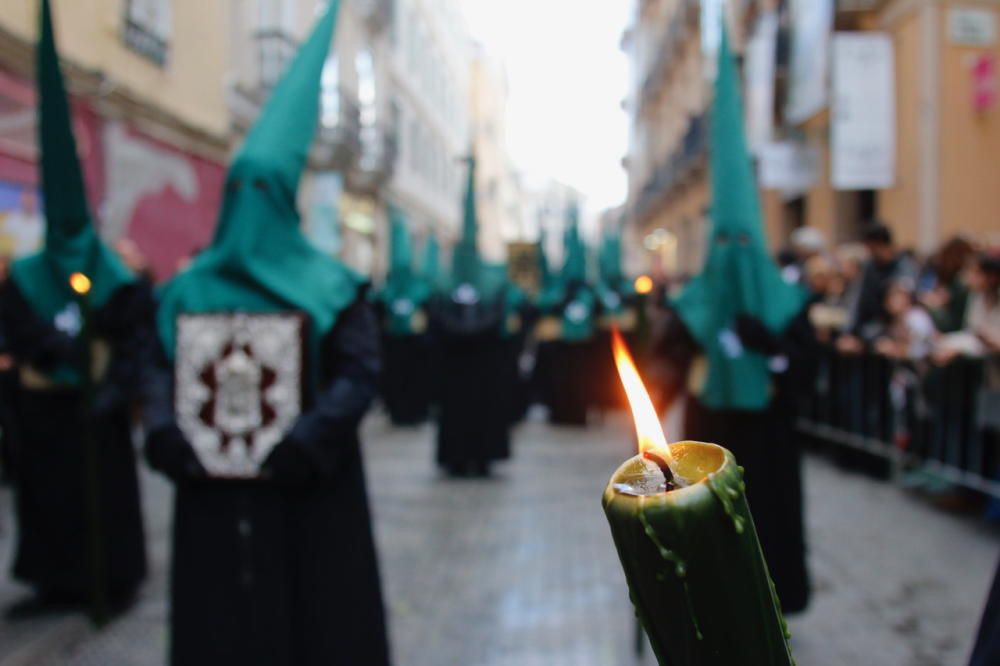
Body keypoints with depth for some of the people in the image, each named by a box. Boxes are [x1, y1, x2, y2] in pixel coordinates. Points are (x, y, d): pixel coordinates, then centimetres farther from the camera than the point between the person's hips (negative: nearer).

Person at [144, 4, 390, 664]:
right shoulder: (189, 291, 5)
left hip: (305, 486, -3)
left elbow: (359, 373, -11)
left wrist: (308, 443, -22)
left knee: (315, 611, 6)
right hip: (216, 486, 3)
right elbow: (162, 367, 6)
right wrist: (162, 430, -11)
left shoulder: (329, 288, -5)